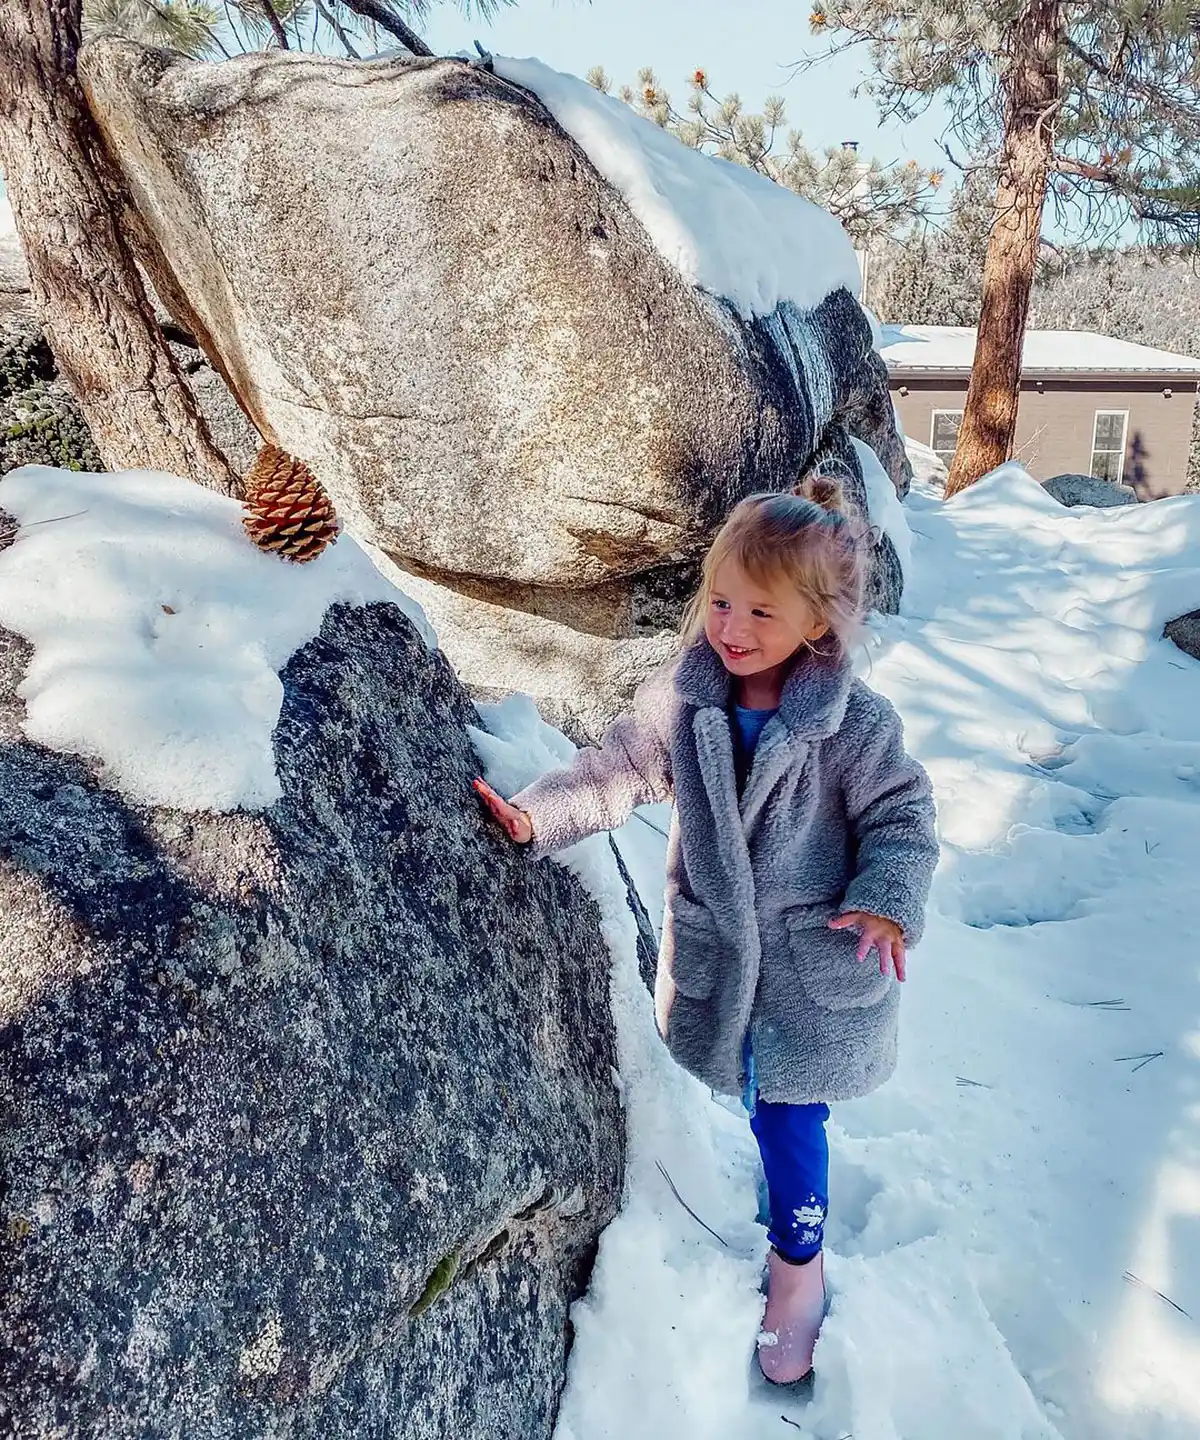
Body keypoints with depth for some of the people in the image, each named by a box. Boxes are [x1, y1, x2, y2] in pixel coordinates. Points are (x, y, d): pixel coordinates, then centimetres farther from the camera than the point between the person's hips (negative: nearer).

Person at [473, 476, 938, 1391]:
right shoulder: (681, 699, -9)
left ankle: (798, 1265, 35)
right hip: (716, 954, 4)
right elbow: (618, 771, 1)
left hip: (814, 965, -3)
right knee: (763, 1100, 20)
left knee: (790, 1114, 7)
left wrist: (888, 903, -23)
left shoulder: (855, 721, -18)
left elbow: (902, 816, -9)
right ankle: (798, 1229, 49)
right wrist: (536, 816, -9)